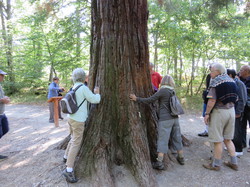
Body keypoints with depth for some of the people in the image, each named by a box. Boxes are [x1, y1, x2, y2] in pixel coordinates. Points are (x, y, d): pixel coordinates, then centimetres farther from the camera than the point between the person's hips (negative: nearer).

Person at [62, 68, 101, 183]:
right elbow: (95, 100, -12)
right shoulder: (83, 88, -15)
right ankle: (69, 170, -7)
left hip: (71, 118, 9)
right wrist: (97, 93, 7)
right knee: (76, 143, -7)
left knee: (74, 138, 27)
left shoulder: (73, 88, 11)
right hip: (78, 120, -9)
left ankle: (66, 156, 41)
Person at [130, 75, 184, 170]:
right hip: (175, 118, 6)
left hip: (165, 119, -6)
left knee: (162, 140, -3)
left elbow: (149, 100, -11)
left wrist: (136, 99, -5)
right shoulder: (173, 92, 10)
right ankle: (181, 158, 31)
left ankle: (159, 162, -1)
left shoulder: (162, 91, -10)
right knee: (177, 138, 17)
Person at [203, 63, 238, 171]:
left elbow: (212, 100, -20)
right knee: (228, 139, 19)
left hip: (219, 112, -8)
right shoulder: (231, 81, 11)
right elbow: (235, 99, 14)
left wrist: (207, 113, -14)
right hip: (231, 111, 8)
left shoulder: (215, 82, -12)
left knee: (217, 140, 2)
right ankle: (234, 163, 25)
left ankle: (216, 164, 13)